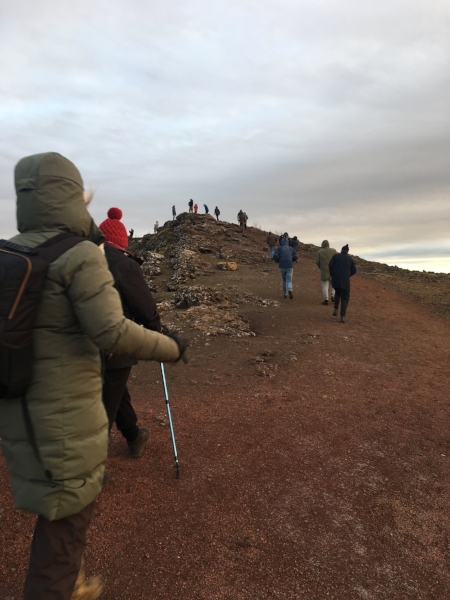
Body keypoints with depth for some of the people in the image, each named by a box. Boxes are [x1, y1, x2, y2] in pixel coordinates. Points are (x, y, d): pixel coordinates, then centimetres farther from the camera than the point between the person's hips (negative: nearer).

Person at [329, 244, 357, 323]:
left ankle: (335, 309, 19)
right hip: (345, 281, -1)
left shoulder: (335, 256, 10)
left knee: (337, 293, 31)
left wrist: (332, 275, 9)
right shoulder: (350, 259, 13)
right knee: (345, 298, 10)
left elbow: (330, 265, -5)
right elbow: (354, 271, 8)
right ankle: (342, 317, -3)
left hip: (335, 280, 1)